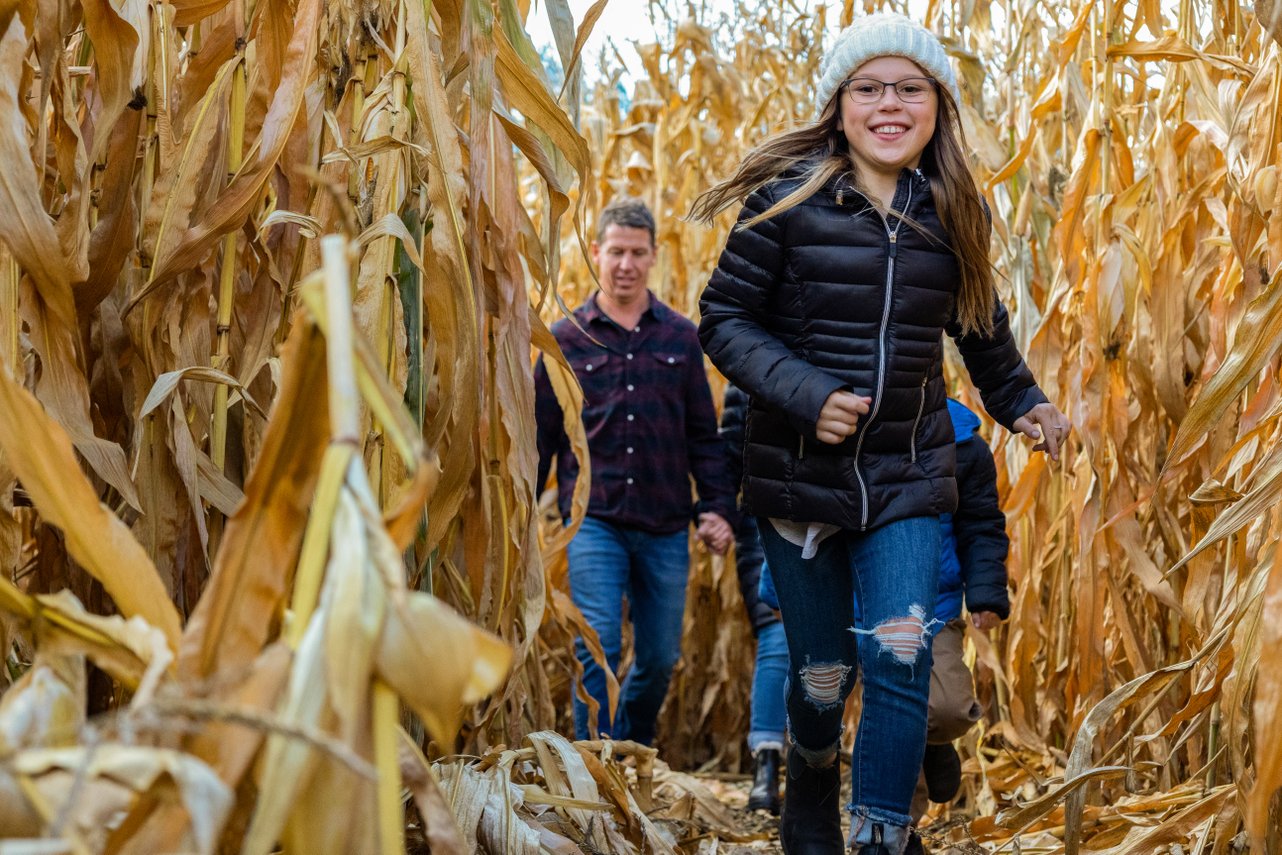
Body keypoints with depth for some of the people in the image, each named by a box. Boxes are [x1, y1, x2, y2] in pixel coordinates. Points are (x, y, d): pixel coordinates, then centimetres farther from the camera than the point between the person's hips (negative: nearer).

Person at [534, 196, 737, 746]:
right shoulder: (566, 339, 4)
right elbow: (540, 437, 7)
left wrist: (717, 507, 0)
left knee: (659, 657, 11)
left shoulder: (680, 338, 9)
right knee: (598, 649, -12)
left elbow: (704, 435, 10)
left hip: (665, 527, 2)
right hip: (593, 519, -2)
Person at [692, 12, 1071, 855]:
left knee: (900, 660, -15)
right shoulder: (791, 197, -9)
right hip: (799, 476, -2)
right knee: (821, 676, 8)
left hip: (910, 480, 2)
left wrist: (1022, 402, 21)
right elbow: (724, 318, -8)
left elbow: (979, 321, 20)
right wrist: (806, 395, -20)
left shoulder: (953, 213, 2)